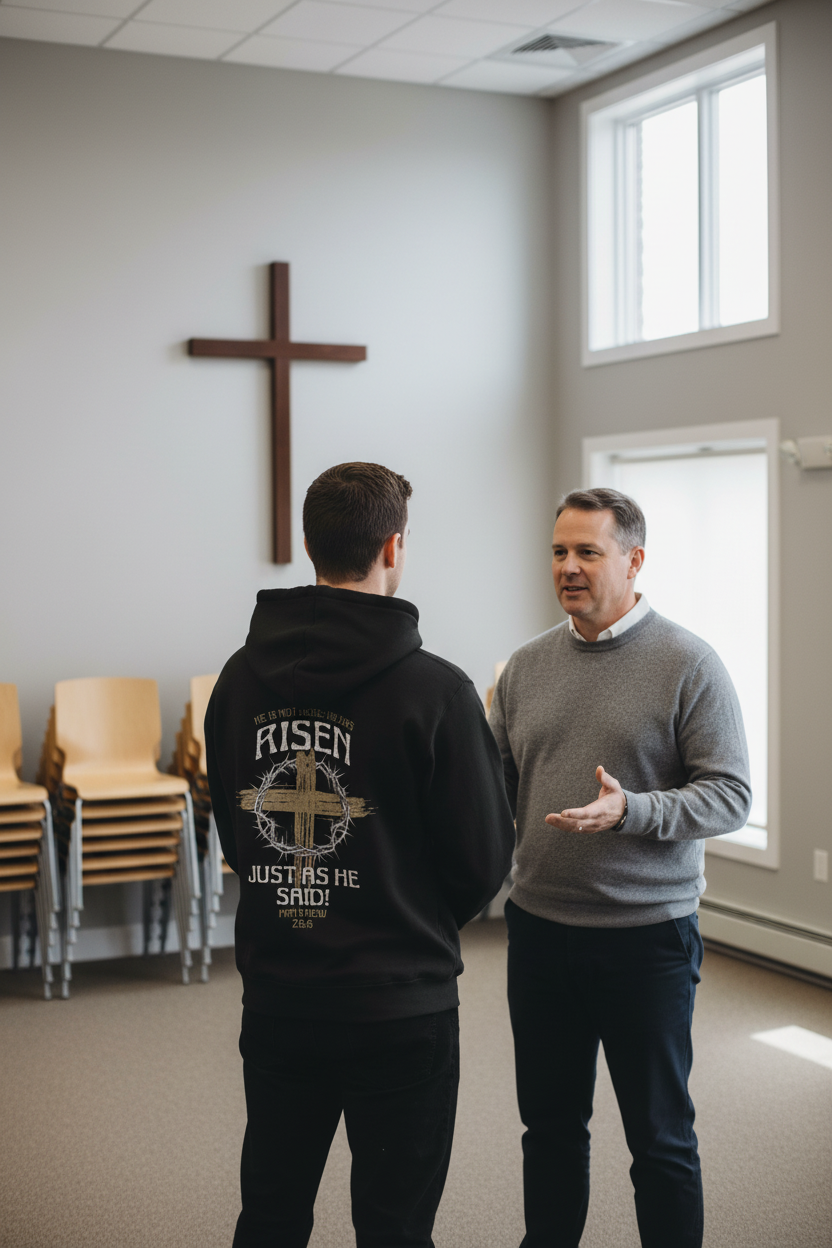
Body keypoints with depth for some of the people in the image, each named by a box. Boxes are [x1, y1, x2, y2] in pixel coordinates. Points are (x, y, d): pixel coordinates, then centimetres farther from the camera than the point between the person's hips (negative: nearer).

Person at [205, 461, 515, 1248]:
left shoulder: (240, 678, -1)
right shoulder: (433, 689, -16)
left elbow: (232, 830, 9)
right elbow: (483, 859, -10)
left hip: (276, 995, 5)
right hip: (399, 1002, -5)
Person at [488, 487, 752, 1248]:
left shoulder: (688, 664, -9)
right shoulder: (527, 667, 7)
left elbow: (730, 797, -13)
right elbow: (494, 782, 12)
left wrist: (630, 811, -26)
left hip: (647, 935, -4)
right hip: (539, 927, 5)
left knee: (660, 1137, 8)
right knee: (551, 1121, 18)